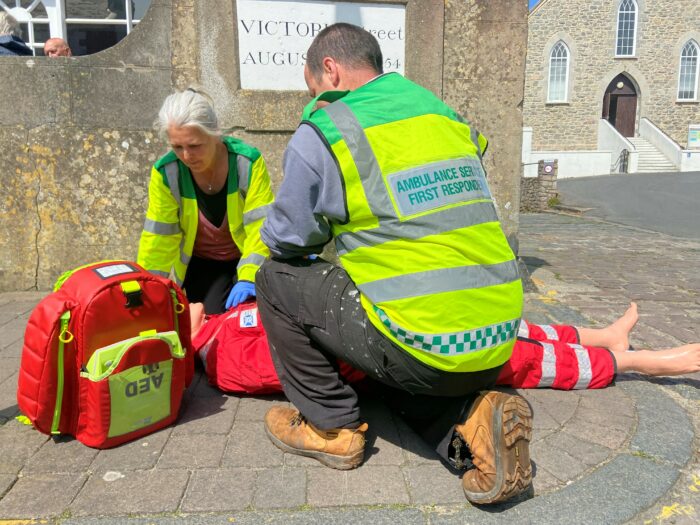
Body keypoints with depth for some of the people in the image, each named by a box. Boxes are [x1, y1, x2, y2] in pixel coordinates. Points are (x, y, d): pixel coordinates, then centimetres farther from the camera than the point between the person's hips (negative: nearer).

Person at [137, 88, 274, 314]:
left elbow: (261, 226, -25)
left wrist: (249, 277, -37)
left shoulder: (248, 162, -23)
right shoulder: (165, 173, -18)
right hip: (201, 264, 1)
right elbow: (157, 238, -14)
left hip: (245, 260, 0)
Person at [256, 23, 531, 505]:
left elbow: (287, 242, 3)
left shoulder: (321, 132, -4)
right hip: (497, 345, 8)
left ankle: (332, 427, 16)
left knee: (279, 279, 10)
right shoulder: (448, 116, 15)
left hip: (422, 347, -7)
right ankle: (475, 415, 8)